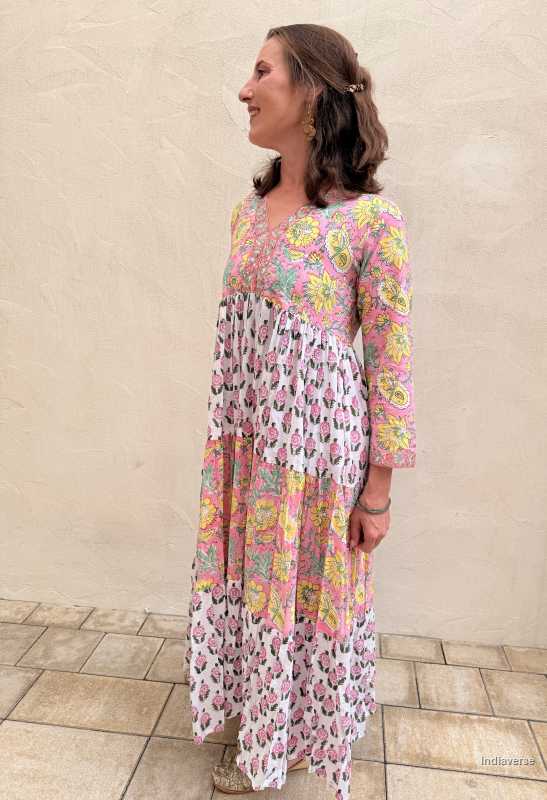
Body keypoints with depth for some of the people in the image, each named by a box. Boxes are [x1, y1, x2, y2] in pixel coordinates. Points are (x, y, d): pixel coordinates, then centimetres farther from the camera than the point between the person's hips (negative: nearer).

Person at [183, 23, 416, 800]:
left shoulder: (370, 218, -13)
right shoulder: (248, 210, 7)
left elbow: (390, 362, -12)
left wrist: (379, 486, -9)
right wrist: (226, 441, 16)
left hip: (319, 448, -6)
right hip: (247, 446, 7)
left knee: (310, 592, 13)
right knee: (249, 584, 20)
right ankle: (264, 736, 49)